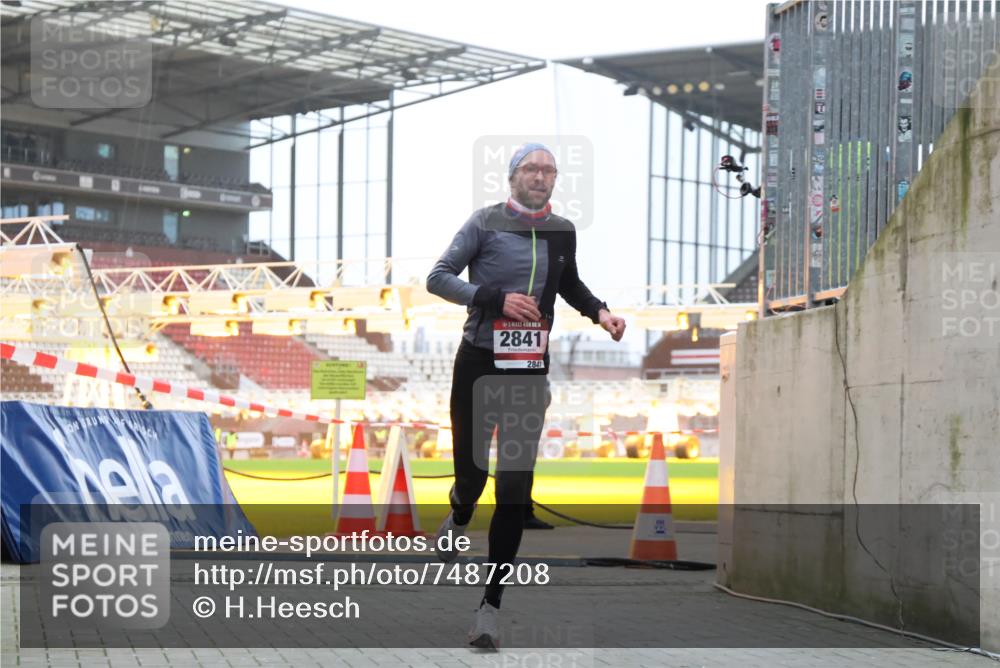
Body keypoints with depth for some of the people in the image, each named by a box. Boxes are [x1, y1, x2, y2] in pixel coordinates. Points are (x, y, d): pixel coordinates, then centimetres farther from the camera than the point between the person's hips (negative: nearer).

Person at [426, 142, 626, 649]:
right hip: (479, 364, -2)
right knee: (471, 473, 4)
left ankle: (490, 607, -2)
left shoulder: (562, 232, 9)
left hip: (530, 371, 2)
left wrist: (599, 311, 10)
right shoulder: (486, 223, -3)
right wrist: (496, 298, -19)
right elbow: (437, 278, -7)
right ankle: (458, 521, 44)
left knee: (514, 492, -5)